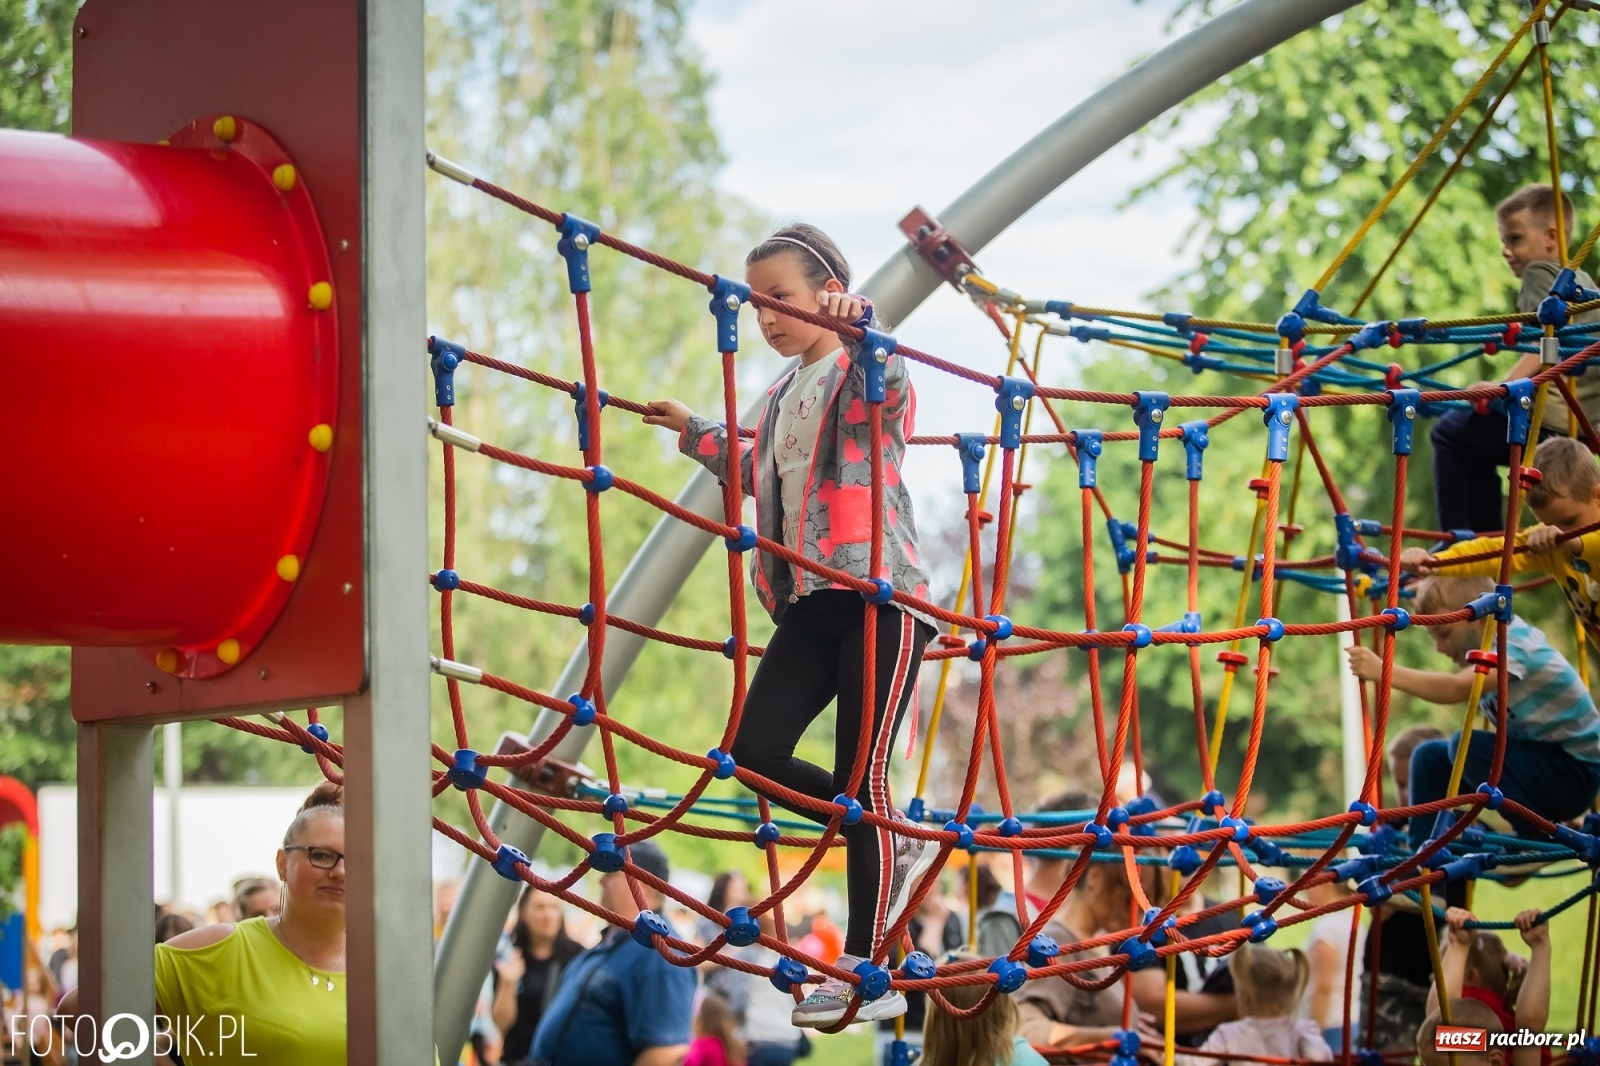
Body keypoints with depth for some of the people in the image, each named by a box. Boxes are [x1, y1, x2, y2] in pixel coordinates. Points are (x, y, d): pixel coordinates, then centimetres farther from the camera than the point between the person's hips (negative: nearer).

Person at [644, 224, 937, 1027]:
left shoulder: (867, 374, -4)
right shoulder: (783, 397, 20)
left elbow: (887, 376, -30)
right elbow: (763, 476, 37)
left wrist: (860, 327, -50)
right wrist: (692, 433, 43)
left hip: (878, 595, -8)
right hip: (809, 603, 8)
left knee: (860, 778, -8)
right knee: (755, 751, -4)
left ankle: (866, 977, -2)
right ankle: (897, 847, 18)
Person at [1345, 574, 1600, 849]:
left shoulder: (1515, 645, -23)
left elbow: (1456, 688, -42)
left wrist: (1383, 671, -48)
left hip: (1576, 774, -9)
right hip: (1537, 759, 9)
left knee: (1466, 744, -27)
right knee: (1430, 757, 2)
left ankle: (1542, 839, -16)